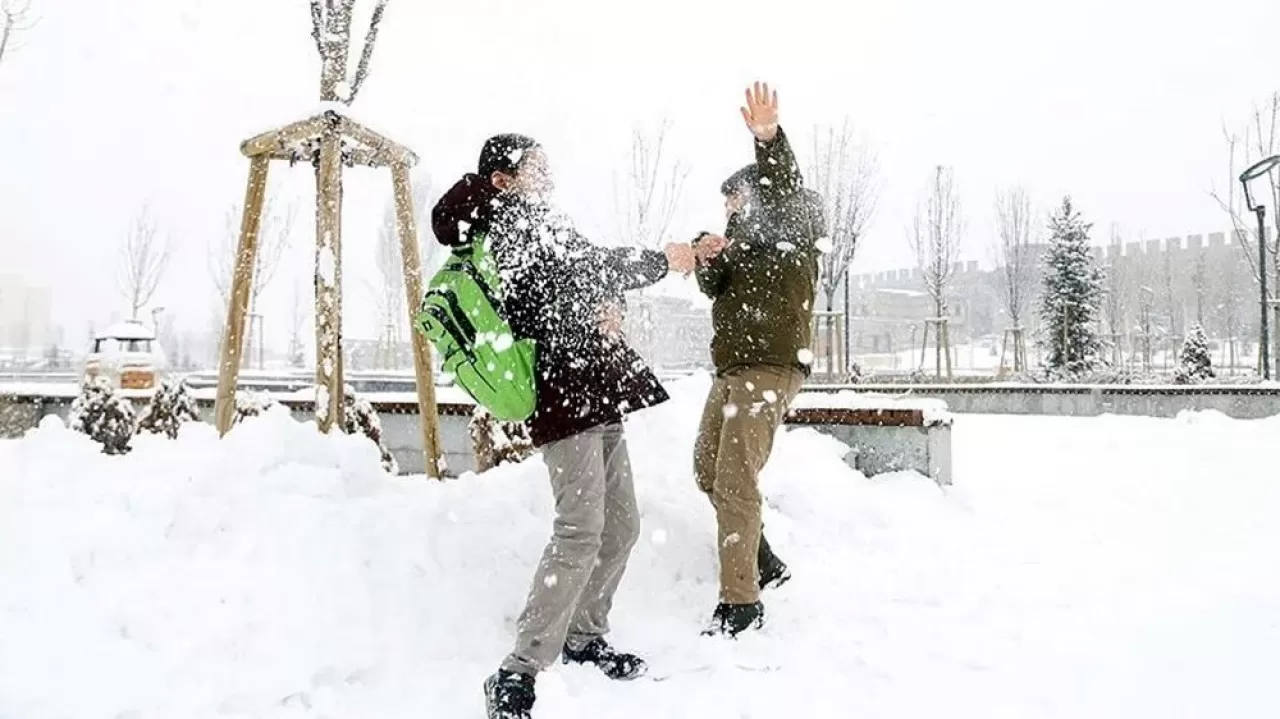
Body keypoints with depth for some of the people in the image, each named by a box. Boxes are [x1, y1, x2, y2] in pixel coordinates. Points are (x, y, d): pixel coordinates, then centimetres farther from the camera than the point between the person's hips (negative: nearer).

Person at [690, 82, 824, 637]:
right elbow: (714, 290, 14)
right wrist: (709, 261, -8)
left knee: (736, 481, -14)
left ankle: (741, 601, -7)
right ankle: (765, 564, 28)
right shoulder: (747, 237, 22)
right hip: (732, 367, 10)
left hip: (771, 367, -10)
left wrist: (769, 139, -42)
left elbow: (784, 190, -23)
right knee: (709, 470, 15)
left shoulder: (793, 228, -1)